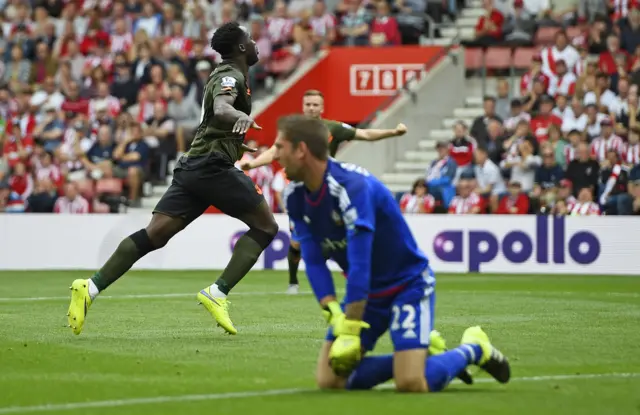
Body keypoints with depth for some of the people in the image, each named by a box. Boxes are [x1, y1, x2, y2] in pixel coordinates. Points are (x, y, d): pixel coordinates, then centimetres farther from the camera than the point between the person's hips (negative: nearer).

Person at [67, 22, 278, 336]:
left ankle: (91, 287, -15)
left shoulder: (225, 75, 23)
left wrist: (237, 144, 54)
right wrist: (241, 116, -50)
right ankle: (217, 293, -11)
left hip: (192, 166, 9)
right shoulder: (230, 77, -7)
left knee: (155, 234, -4)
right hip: (214, 165, -9)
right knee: (265, 226, 0)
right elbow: (221, 108, -29)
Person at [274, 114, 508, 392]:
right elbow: (314, 262, -7)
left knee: (411, 384, -21)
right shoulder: (295, 196, -5)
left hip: (408, 284, -7)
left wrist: (350, 332, -31)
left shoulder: (351, 187, -30)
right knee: (329, 381, -4)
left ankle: (473, 349, 9)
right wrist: (334, 315, -20)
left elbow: (359, 266, -32)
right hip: (367, 291, 7)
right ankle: (416, 354, 15)